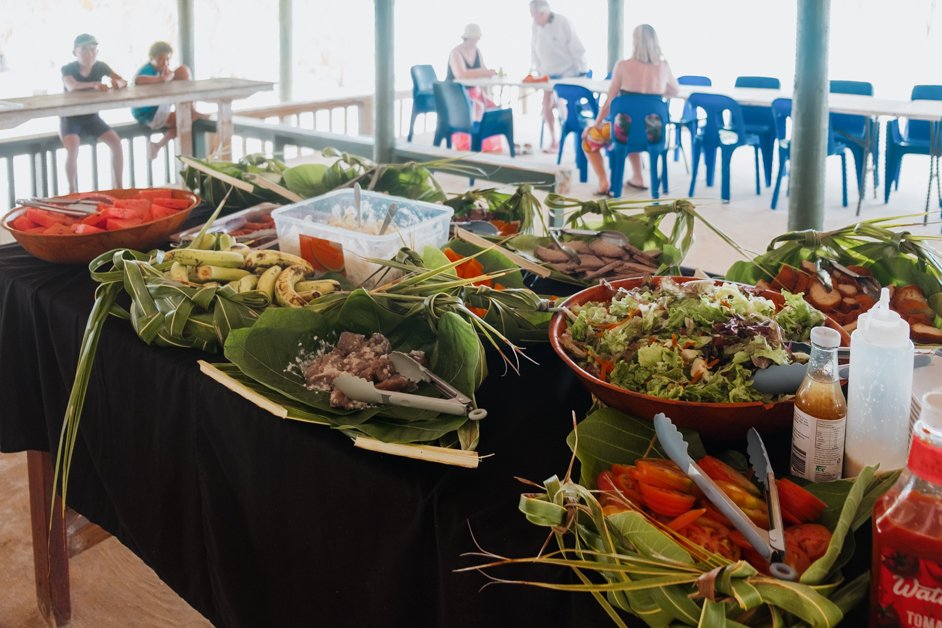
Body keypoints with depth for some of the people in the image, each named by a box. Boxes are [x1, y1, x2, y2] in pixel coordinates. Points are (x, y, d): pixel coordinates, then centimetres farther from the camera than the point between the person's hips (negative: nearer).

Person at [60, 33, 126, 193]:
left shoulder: (100, 67, -4)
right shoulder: (68, 69, -16)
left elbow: (124, 81, -10)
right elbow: (72, 86, -38)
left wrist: (118, 83, -35)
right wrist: (93, 84, -55)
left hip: (92, 117, 4)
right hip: (70, 118, -4)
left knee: (116, 142, -17)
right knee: (73, 148, -29)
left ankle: (119, 186, -5)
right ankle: (72, 190, -15)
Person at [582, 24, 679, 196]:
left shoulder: (623, 66, -11)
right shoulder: (664, 67, -1)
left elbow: (609, 101, -4)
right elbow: (675, 91, 18)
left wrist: (596, 124, 8)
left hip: (627, 130, -4)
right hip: (653, 133, 4)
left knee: (589, 135, 24)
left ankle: (603, 182, 10)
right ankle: (637, 178, 38)